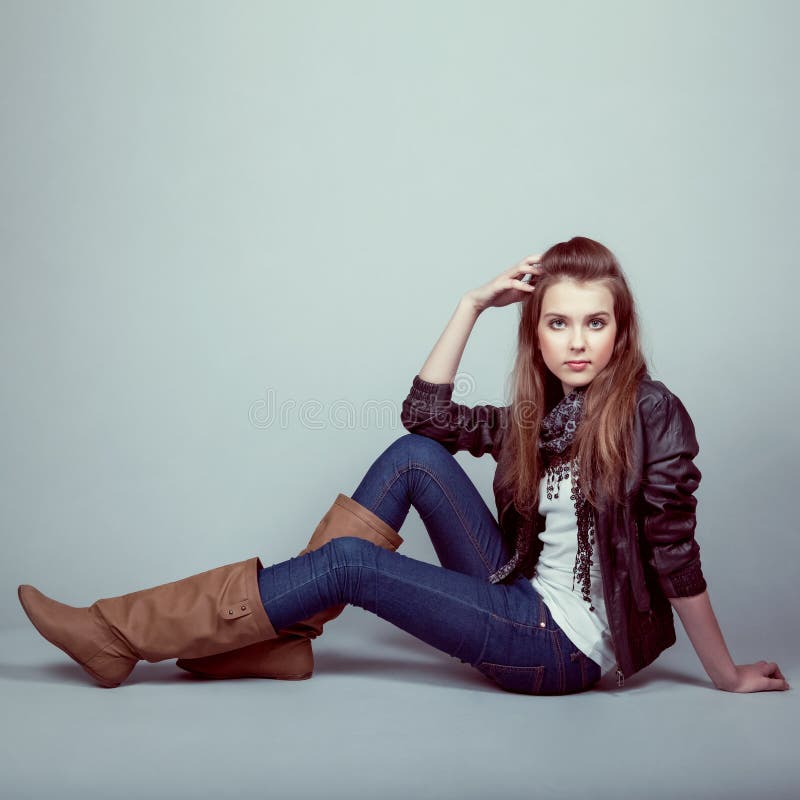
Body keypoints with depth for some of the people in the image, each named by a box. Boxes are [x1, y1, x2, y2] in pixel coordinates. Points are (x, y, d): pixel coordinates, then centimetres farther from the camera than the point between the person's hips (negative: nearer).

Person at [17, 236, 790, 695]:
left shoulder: (652, 412, -13)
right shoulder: (540, 415, 7)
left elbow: (677, 556, -12)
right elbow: (426, 411, 5)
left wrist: (727, 676, -8)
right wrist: (473, 303, 0)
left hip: (569, 646, -6)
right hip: (526, 606, 6)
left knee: (346, 561, -15)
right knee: (414, 455, -7)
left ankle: (121, 636, -5)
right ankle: (277, 640, -5)